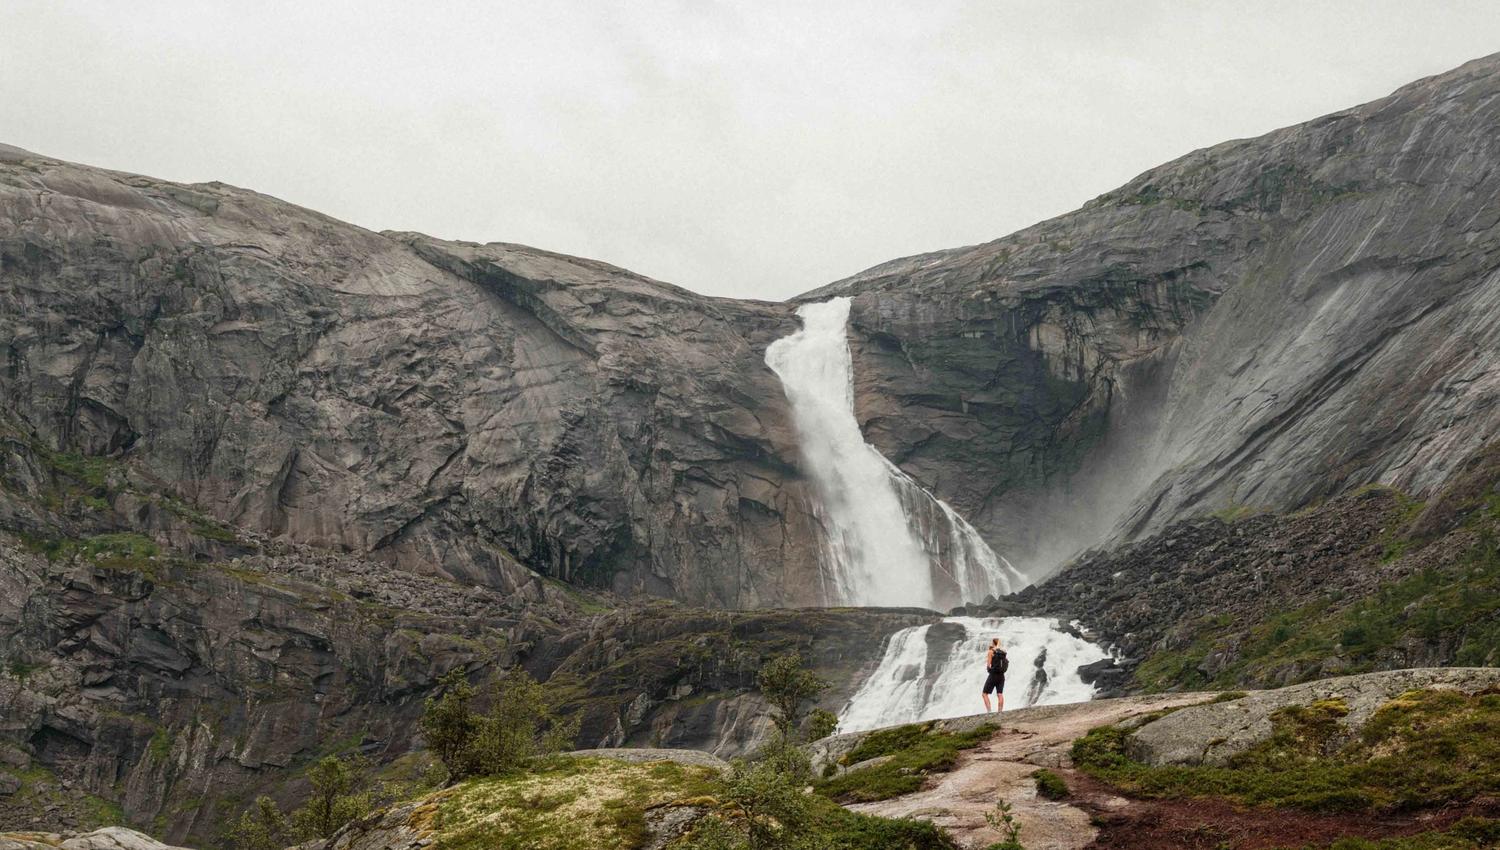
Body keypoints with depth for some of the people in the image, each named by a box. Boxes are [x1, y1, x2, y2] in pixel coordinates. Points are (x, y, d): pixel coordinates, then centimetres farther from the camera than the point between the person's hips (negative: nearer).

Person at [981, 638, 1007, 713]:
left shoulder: (991, 651, -7)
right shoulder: (1003, 652, 8)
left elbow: (988, 664, -11)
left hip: (993, 675, -5)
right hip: (1001, 675, 5)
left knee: (985, 694, 1)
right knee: (1000, 694, 5)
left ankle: (988, 711, -11)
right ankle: (1000, 711, -1)